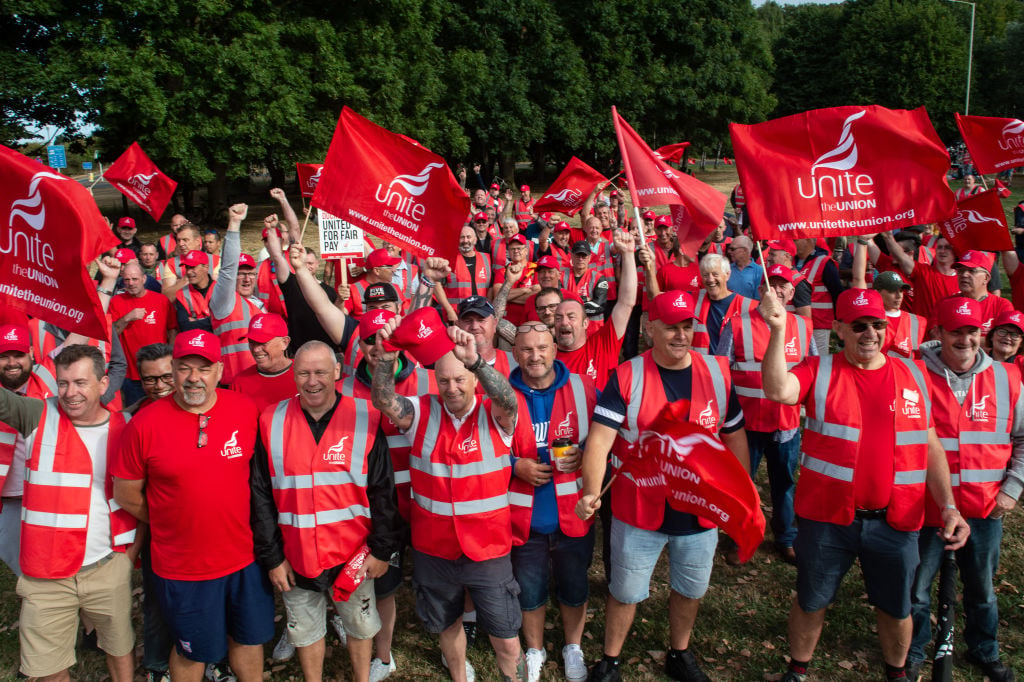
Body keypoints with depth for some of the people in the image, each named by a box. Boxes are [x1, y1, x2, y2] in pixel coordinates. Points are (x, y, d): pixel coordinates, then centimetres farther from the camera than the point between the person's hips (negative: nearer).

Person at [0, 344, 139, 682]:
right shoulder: (39, 417, -3)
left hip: (108, 568, 0)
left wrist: (133, 548, 4)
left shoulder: (125, 429, 0)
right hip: (45, 572, 0)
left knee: (121, 648, 15)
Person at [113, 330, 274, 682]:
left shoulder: (246, 410, -7)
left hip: (245, 557, 2)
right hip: (182, 568, -2)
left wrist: (233, 520, 5)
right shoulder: (145, 424, -14)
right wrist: (174, 523, 2)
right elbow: (126, 495, -3)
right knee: (193, 651, 16)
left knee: (249, 639, 20)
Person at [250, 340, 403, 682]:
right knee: (306, 631, 18)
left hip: (353, 555, -1)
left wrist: (382, 549, -5)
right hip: (296, 557, 1)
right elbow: (261, 497, -1)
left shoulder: (365, 419, -8)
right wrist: (271, 557, -2)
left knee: (360, 625, 17)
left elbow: (383, 491, -4)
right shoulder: (272, 422, -5)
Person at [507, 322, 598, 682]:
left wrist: (583, 455, -16)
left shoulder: (582, 388, -5)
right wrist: (516, 466, -15)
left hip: (573, 514, 0)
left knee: (574, 588, 17)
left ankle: (573, 648, 43)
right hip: (523, 518, 0)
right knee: (530, 592, 17)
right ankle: (534, 651, 42)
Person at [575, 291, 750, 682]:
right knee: (626, 592, 14)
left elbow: (734, 436, 6)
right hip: (638, 511, -3)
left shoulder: (718, 372, -3)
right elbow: (600, 439, -20)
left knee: (691, 590, 21)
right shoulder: (626, 377, -13)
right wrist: (591, 491, -34)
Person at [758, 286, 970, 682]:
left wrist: (949, 506, -2)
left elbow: (931, 447, 6)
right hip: (826, 517, -2)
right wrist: (778, 330, -34)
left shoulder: (913, 375, 3)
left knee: (895, 609, 19)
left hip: (896, 521, 2)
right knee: (811, 602, 16)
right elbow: (778, 391, -26)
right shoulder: (820, 371, -5)